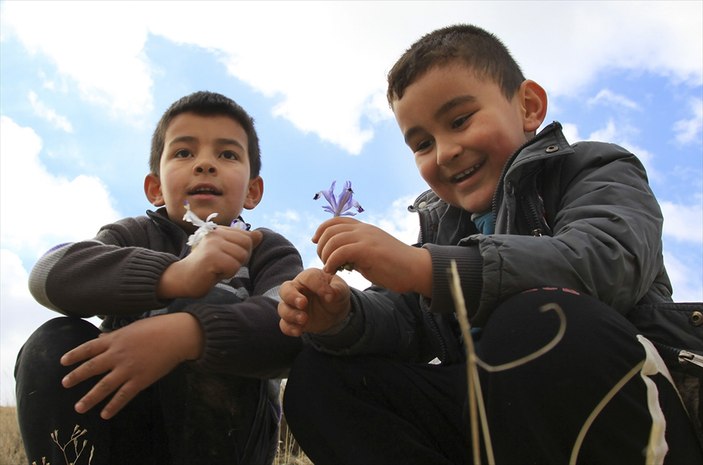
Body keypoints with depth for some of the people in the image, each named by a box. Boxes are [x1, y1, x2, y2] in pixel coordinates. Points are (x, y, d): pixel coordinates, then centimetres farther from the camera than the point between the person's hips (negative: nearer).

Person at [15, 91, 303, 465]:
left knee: (210, 308, -25)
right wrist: (172, 275, -37)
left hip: (224, 434, -1)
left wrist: (187, 333, -41)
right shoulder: (134, 236, 4)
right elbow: (51, 274, -19)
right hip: (125, 433, 2)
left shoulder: (268, 251, 0)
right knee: (53, 346, -22)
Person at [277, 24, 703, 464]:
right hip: (487, 416, 6)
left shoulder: (595, 169, 1)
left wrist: (423, 267, -32)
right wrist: (343, 317, -16)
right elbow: (406, 318, 8)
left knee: (536, 320, -37)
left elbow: (604, 261, -22)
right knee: (317, 377, -6)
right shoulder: (441, 223, 19)